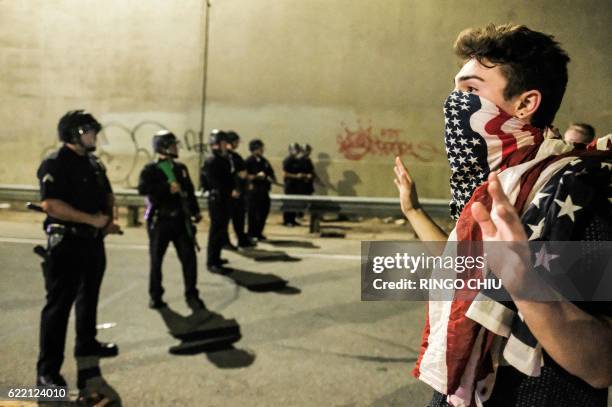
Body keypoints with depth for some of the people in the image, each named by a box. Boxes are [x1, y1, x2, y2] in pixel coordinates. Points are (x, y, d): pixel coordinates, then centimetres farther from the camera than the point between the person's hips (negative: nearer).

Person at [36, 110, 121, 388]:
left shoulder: (94, 164, 10)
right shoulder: (55, 164, -14)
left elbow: (108, 195, 19)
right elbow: (50, 204, -25)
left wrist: (108, 218, 0)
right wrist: (92, 219, -23)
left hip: (94, 241, 8)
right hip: (67, 244, -8)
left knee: (89, 296, 21)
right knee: (58, 305, -4)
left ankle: (86, 343, 39)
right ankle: (47, 371, 5)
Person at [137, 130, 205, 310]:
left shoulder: (180, 168, 10)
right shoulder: (150, 169, -5)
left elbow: (190, 191, 17)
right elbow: (142, 189, -24)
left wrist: (195, 211, 12)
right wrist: (167, 187, -26)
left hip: (180, 220, 3)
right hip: (159, 222, -3)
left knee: (189, 258, -1)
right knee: (156, 260, 6)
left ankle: (192, 295, 10)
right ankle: (155, 296, 22)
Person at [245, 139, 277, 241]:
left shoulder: (264, 161, 15)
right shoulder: (249, 161, -7)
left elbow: (271, 173, 22)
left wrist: (273, 179, 2)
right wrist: (256, 176, -21)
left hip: (264, 190, 7)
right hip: (253, 191, -7)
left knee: (264, 211, 10)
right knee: (253, 213, -4)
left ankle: (258, 233, 23)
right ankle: (251, 235, 7)